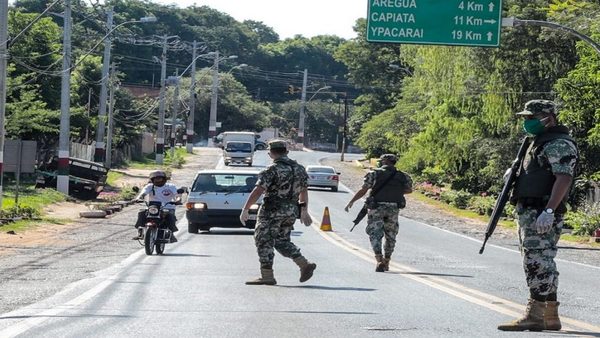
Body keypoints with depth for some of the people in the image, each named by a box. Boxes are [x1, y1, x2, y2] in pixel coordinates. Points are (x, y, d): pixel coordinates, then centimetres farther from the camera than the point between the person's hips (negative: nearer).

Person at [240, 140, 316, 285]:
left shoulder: (272, 170, -14)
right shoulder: (299, 168, 9)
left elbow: (257, 191, -18)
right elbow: (304, 191, 18)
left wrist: (245, 210, -14)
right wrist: (304, 211, 27)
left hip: (272, 211, -7)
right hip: (291, 212, 7)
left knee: (264, 241, 2)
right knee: (282, 241, 18)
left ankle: (267, 276, 1)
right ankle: (304, 264, 6)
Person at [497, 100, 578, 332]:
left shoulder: (559, 144, -12)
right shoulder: (539, 141, 22)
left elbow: (564, 178, -23)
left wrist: (548, 211, -30)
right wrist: (514, 173, 14)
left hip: (542, 214, -11)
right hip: (529, 212, 11)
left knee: (538, 262, -11)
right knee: (542, 263, 12)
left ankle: (535, 315, -11)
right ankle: (550, 316, 16)